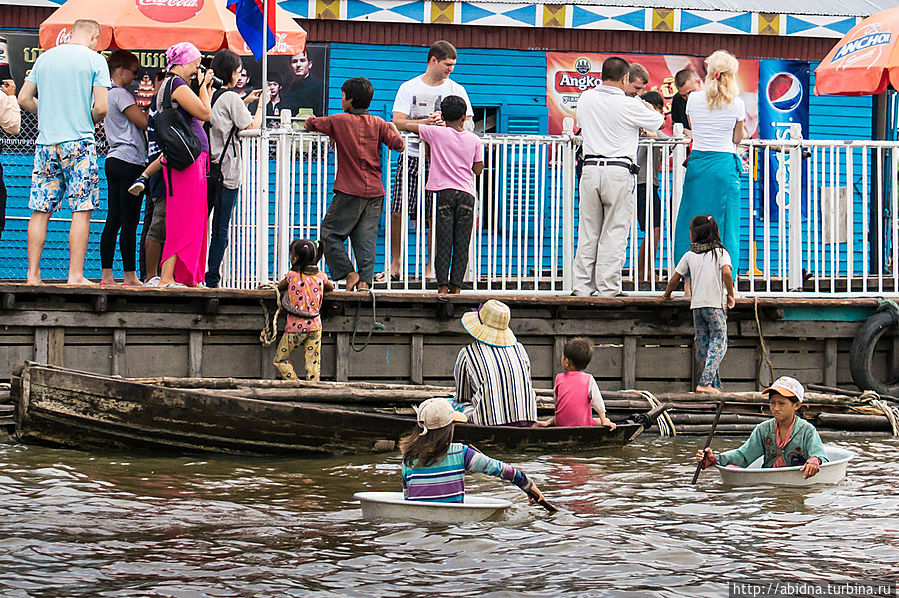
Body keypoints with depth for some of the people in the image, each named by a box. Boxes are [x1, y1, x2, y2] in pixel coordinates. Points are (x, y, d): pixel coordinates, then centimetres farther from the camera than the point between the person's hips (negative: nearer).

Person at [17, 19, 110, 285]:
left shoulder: (45, 57, 11)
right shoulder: (95, 60, -3)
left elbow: (24, 99, 11)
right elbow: (101, 107, -10)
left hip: (46, 142, 5)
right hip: (79, 143, -5)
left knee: (40, 211, 6)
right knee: (81, 210, -2)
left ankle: (33, 274, 4)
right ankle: (75, 275, -6)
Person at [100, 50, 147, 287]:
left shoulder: (107, 94, 19)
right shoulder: (120, 94, -10)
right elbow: (144, 122, -15)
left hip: (114, 160, 10)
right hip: (129, 161, -10)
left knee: (113, 221, 8)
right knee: (129, 222, -9)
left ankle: (106, 275, 6)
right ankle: (130, 276, -9)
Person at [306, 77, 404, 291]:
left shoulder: (340, 121, -4)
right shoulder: (378, 124, 4)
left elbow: (310, 123, 7)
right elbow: (399, 145, -1)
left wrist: (330, 132, 24)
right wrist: (393, 127, 17)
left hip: (350, 191, -4)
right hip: (375, 191, 4)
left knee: (330, 233, 6)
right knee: (366, 237, 6)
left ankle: (348, 272, -3)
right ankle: (365, 279, -1)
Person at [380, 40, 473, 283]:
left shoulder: (456, 90, 9)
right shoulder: (409, 88, 6)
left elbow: (467, 124, 6)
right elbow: (398, 122, -3)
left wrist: (446, 124, -14)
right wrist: (425, 123, -16)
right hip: (412, 156, 0)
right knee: (397, 211, -5)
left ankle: (432, 267, 8)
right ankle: (395, 265, 6)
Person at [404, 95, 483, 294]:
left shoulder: (436, 133, 1)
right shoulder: (474, 140, 7)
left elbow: (408, 126, 12)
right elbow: (478, 169, 12)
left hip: (444, 192, -1)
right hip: (466, 193, 1)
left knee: (443, 242, -2)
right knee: (461, 243, 3)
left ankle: (443, 285, -7)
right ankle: (456, 285, 0)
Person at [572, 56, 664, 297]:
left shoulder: (585, 99, 5)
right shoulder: (629, 105, -9)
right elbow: (659, 122, 5)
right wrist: (646, 106, 25)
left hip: (590, 167, 4)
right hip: (618, 171, -4)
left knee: (587, 232, 9)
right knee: (614, 232, 1)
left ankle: (582, 286, 8)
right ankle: (607, 288, 0)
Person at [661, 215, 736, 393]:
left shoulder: (689, 256, 10)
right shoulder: (721, 252, 2)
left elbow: (675, 279, 12)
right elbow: (726, 273, -15)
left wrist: (667, 293, 31)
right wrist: (730, 295, -4)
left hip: (696, 305, 3)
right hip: (715, 305, -3)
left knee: (703, 345, 10)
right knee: (718, 344, -3)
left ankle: (715, 384, 10)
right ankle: (705, 382, -18)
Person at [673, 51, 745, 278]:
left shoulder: (694, 99, 0)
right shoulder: (736, 104, -4)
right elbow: (737, 139, 6)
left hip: (697, 163, 2)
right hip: (724, 164, -2)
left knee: (691, 224, 8)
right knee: (725, 225, 4)